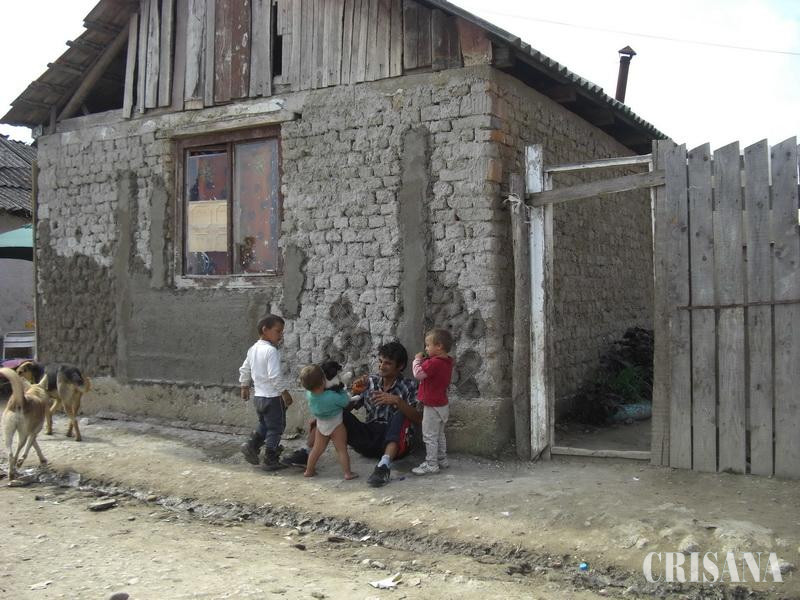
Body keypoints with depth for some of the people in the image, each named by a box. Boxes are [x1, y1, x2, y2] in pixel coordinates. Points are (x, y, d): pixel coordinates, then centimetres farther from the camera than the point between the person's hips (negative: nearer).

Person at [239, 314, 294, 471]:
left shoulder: (253, 349, 7)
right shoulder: (271, 350, -21)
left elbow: (244, 370, 15)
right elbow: (275, 376, -26)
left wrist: (245, 387, 27)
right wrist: (285, 392, -18)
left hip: (258, 396, 8)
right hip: (273, 397, -8)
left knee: (264, 425, 25)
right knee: (275, 428, 5)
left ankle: (252, 445, 8)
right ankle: (270, 461, 11)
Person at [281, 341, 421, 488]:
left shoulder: (408, 386, -2)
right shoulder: (370, 382, 8)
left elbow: (418, 420, -16)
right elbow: (347, 405, 3)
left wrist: (398, 401, -29)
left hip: (394, 442, -4)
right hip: (368, 439, 4)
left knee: (401, 414, -33)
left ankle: (385, 464, -48)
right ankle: (307, 452, -14)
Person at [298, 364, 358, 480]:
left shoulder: (309, 395, -20)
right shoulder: (332, 397, -33)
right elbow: (346, 401, -18)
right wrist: (342, 391, -3)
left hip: (321, 424, 5)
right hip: (336, 425, -5)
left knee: (317, 449, 19)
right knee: (342, 450, 6)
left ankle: (309, 470, 28)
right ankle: (347, 473, 9)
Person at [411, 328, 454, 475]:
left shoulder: (433, 363, -25)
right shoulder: (447, 362, 5)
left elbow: (418, 374, -24)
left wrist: (417, 360, -9)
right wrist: (424, 361, 2)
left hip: (432, 407, -10)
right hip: (442, 405, 10)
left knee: (429, 436, -1)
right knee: (439, 434, 21)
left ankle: (431, 464, 4)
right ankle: (442, 460, 29)